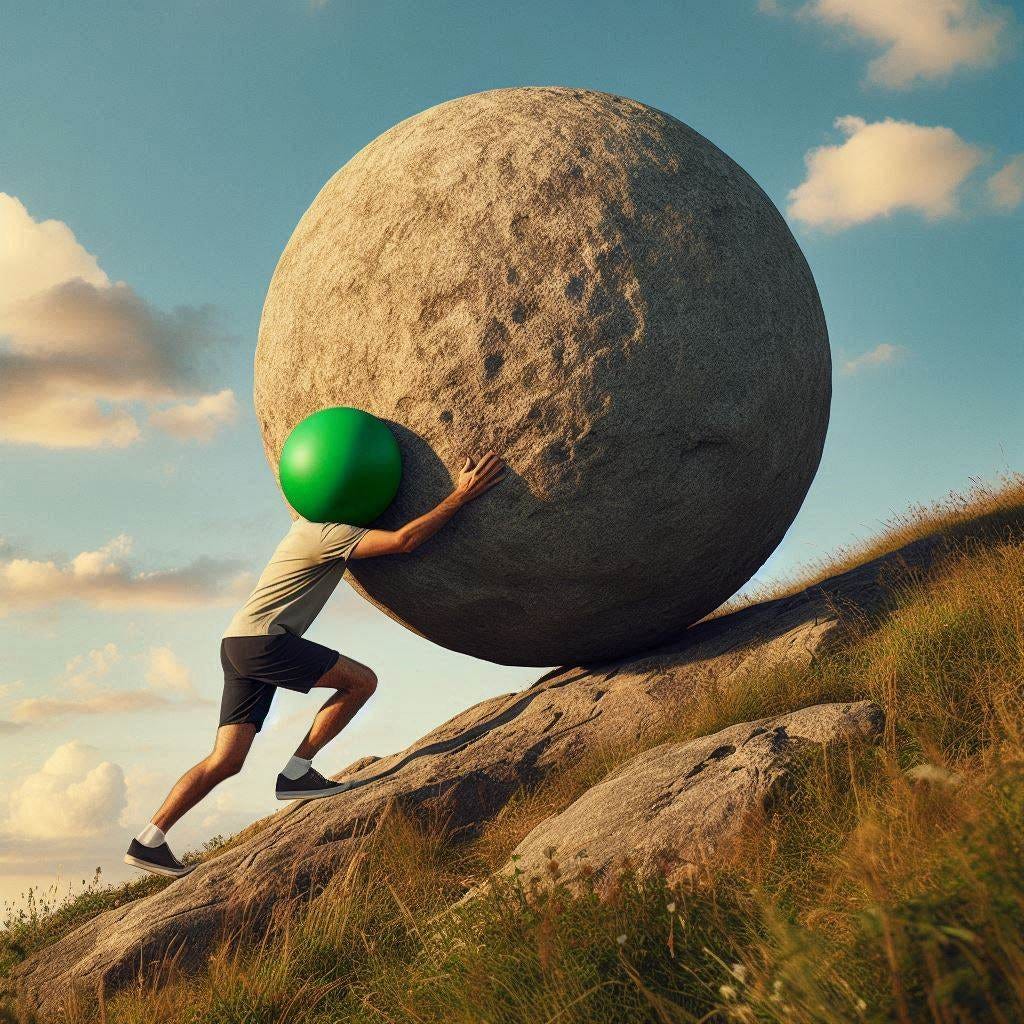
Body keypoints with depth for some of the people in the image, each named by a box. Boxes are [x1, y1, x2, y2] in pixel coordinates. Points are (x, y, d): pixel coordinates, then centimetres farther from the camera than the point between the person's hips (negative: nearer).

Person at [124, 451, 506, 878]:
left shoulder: (312, 524, 21)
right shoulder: (329, 532, -9)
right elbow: (404, 540, -20)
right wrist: (460, 496, -16)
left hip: (238, 644, 10)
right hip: (261, 639, -10)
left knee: (225, 761, 6)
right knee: (361, 680, -8)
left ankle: (148, 841, 4)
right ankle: (296, 773, -5)